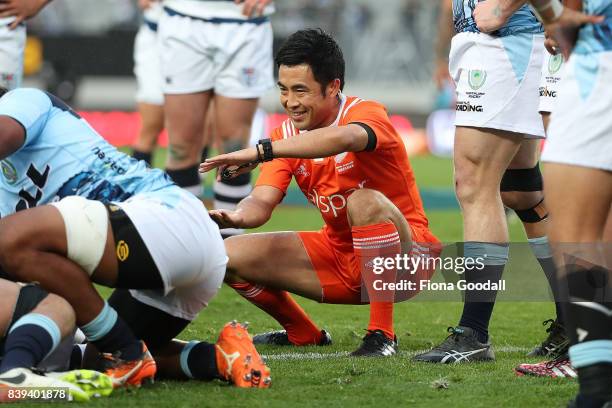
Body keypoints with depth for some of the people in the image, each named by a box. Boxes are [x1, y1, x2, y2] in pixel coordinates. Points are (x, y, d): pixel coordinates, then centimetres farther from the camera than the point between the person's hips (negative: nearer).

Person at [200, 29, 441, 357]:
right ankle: (302, 334, 17)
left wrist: (261, 150, -50)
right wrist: (234, 217, -36)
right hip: (338, 253, 6)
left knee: (365, 201, -38)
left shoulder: (367, 113, -20)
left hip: (403, 254, -6)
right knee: (231, 255, -6)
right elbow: (262, 201, -12)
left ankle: (382, 336, -29)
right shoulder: (287, 135, 0)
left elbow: (344, 138, -46)